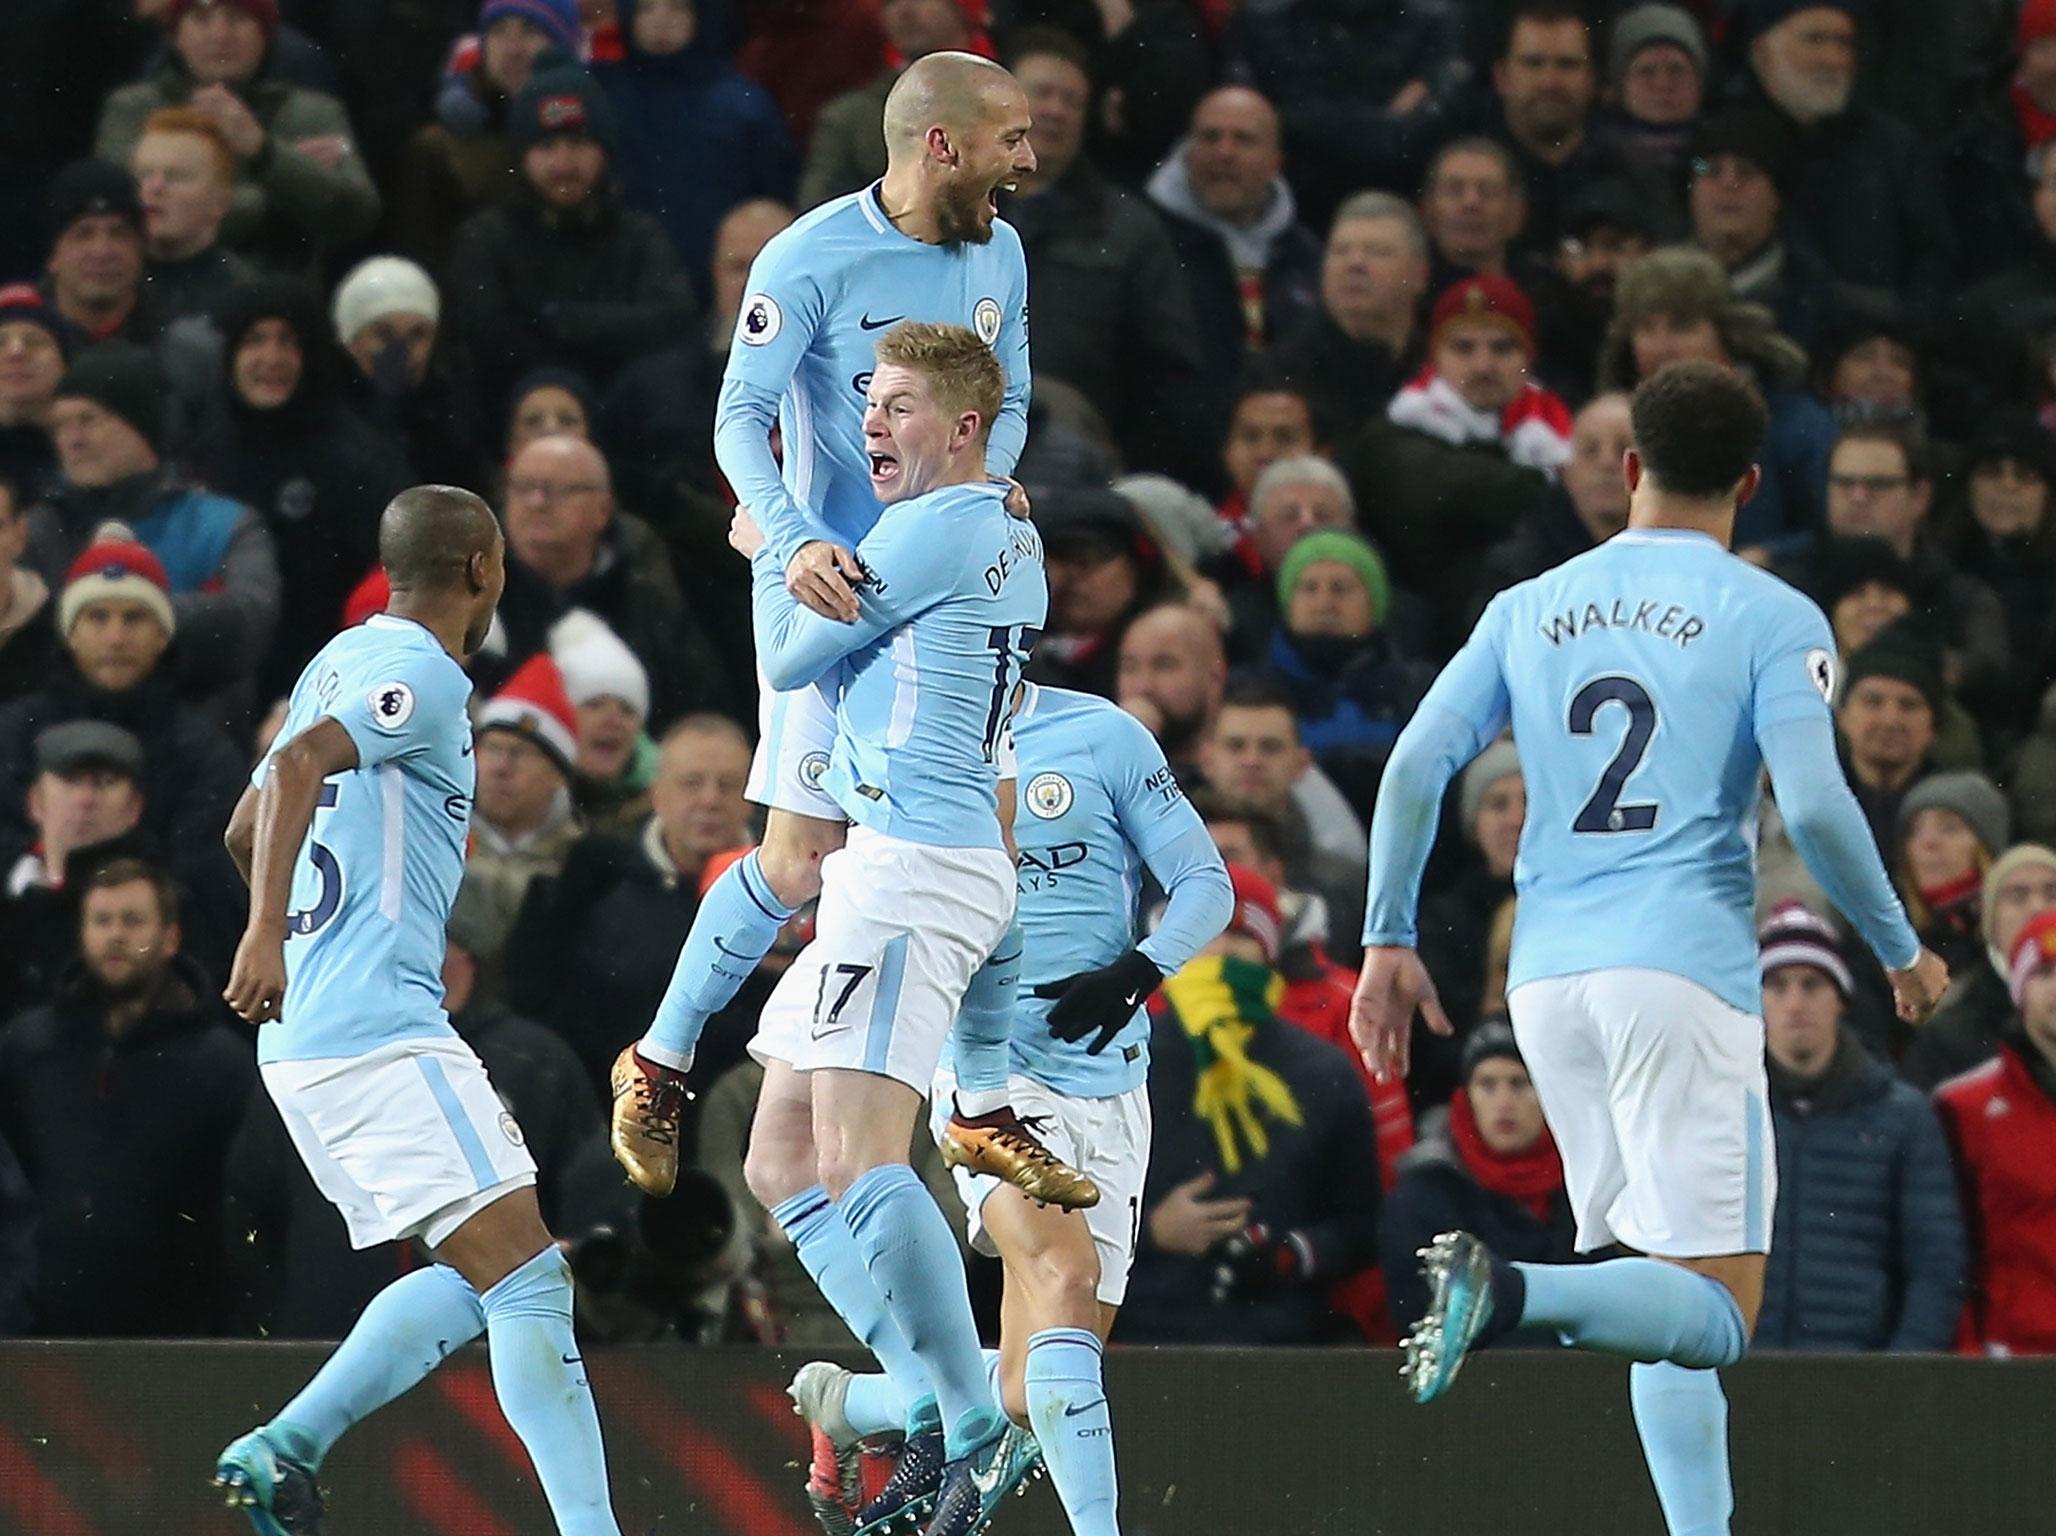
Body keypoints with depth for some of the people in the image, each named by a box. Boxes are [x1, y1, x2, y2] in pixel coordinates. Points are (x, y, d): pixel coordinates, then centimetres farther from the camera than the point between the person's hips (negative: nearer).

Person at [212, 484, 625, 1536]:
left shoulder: (340, 661, 20)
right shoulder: (420, 673, -8)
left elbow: (247, 828, 30)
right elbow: (296, 765, -25)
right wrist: (267, 930, -34)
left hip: (302, 1042, 10)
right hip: (380, 1029, -10)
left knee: (483, 1280, 13)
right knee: (527, 1277, -13)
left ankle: (283, 1448, 5)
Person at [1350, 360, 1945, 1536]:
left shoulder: (1528, 611, 13)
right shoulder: (1774, 620, 0)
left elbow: (1415, 768, 5)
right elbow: (1814, 808, -10)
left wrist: (1389, 941, 13)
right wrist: (1904, 954, 3)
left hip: (1548, 977, 5)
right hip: (1685, 969, -5)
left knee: (1671, 1304, 14)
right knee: (1715, 1318, -9)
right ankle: (1517, 1294, -34)